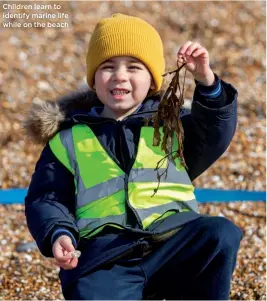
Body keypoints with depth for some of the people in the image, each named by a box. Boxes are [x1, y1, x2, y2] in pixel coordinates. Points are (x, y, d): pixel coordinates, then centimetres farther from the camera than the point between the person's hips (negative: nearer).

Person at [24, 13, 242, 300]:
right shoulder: (69, 138, 19)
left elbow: (215, 134, 4)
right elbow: (45, 199, 16)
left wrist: (207, 83, -12)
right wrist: (58, 234, -5)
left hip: (174, 240, 2)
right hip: (105, 254, -2)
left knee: (221, 234, -29)